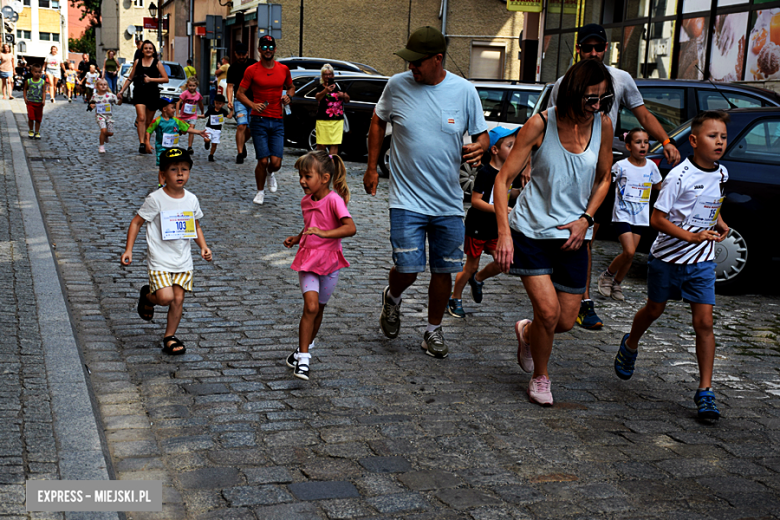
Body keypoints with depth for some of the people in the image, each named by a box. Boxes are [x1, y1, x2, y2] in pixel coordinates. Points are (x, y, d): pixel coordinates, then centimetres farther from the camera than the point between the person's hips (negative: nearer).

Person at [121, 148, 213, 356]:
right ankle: (147, 297, 19)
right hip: (160, 260, -4)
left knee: (178, 299, 3)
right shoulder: (156, 199, -12)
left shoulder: (191, 200, 3)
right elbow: (136, 222, -4)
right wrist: (128, 250, -10)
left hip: (183, 259, 4)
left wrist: (203, 246, 3)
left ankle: (170, 337, 22)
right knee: (165, 297, -16)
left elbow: (196, 226, 18)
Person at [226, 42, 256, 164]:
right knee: (241, 126, -16)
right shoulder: (233, 68, 3)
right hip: (239, 100, -2)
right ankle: (240, 154, -12)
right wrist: (229, 101, -13)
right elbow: (230, 86, 1)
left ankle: (242, 143, 34)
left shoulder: (254, 64, 4)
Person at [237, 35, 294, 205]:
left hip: (277, 122, 2)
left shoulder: (283, 69, 8)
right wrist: (253, 105, -16)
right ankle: (260, 191, 18)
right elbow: (240, 93, 1)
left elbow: (291, 87, 25)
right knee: (263, 161, -6)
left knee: (276, 163, -6)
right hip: (259, 120, -2)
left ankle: (270, 173, 31)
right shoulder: (252, 70, -1)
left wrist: (288, 95, 1)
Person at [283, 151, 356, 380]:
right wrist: (297, 238, 6)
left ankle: (306, 345, 35)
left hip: (329, 261, -3)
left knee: (318, 309, 13)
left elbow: (350, 228, -27)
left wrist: (323, 233, -34)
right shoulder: (306, 201, 4)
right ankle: (304, 356, -10)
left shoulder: (334, 200, -16)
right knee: (311, 306, -14)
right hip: (307, 259, 3)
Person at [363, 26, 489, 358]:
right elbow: (378, 121, 14)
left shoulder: (464, 91, -3)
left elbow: (482, 134, 6)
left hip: (449, 202, 2)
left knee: (443, 269, 8)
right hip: (407, 199, -1)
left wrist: (479, 148, -18)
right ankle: (392, 297, 26)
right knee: (407, 268, -10)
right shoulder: (397, 85, -3)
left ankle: (434, 330, 29)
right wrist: (371, 166, 11)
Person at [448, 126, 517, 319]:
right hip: (477, 226, -7)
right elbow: (475, 200, -21)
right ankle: (455, 300, 21)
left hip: (496, 228, 7)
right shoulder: (485, 172, -18)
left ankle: (478, 280, 24)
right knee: (471, 266, 3)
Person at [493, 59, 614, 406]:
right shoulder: (540, 125, -14)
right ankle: (540, 379, 15)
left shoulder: (603, 125, -2)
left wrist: (585, 219, -3)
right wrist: (504, 233, -22)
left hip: (572, 235, 4)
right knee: (548, 310, -12)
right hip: (531, 230, -4)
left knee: (566, 321, 5)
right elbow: (503, 179, -12)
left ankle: (527, 332, 41)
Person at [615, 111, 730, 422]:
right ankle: (630, 345, 48)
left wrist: (718, 221, 7)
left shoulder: (721, 174, 1)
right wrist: (691, 236, -26)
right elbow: (657, 219, -18)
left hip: (702, 261, 4)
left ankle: (705, 391, 1)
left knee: (704, 322, -5)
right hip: (668, 256, -3)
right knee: (655, 309, 17)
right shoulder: (679, 176, -19)